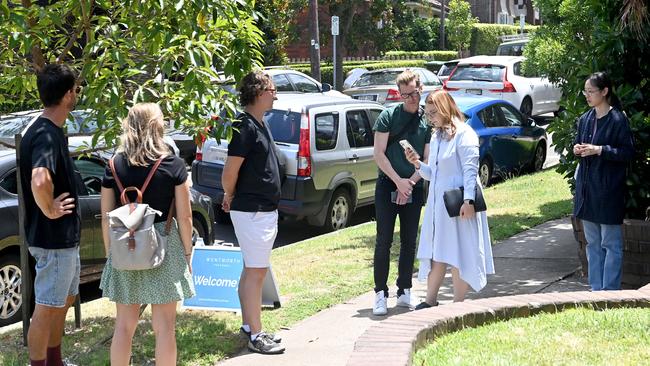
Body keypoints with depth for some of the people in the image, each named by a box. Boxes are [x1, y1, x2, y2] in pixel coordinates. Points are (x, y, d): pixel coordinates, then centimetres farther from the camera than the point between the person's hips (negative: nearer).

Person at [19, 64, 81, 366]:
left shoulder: (50, 131, 8)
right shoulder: (47, 134, -23)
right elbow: (39, 180, -41)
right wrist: (50, 211, -25)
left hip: (65, 237, 11)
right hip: (54, 238, -11)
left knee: (64, 300, 23)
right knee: (47, 308, 2)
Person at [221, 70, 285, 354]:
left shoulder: (259, 124, 13)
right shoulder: (245, 126, -18)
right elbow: (230, 173, -19)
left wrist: (232, 199, 16)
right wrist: (230, 198, -1)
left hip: (265, 209, 10)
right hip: (252, 211, -10)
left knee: (251, 270, 15)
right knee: (256, 272, -5)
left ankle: (248, 326, 25)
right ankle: (255, 336, 1)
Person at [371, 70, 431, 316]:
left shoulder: (428, 121, 4)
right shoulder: (388, 116, -1)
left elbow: (428, 160, 2)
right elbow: (378, 153, -5)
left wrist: (410, 183, -10)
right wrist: (398, 181, -11)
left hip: (413, 188, 2)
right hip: (387, 185, -2)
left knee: (409, 241, 8)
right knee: (384, 240, -4)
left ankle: (404, 291, 17)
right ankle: (380, 293, 0)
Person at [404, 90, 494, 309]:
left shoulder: (464, 134, -10)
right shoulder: (436, 136, 15)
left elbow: (470, 170, -15)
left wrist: (468, 200, -23)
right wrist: (417, 164, 0)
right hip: (437, 202, 8)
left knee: (458, 257, -1)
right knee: (436, 254, 11)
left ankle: (458, 304, 7)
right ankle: (430, 301, 18)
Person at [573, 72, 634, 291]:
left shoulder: (618, 120, -11)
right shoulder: (585, 119, 9)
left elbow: (628, 152, -13)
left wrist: (599, 150, -20)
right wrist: (577, 149, -2)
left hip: (608, 190, -7)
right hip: (586, 188, 7)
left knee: (611, 243, 1)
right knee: (593, 243, 14)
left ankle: (610, 290, 7)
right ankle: (596, 289, 22)